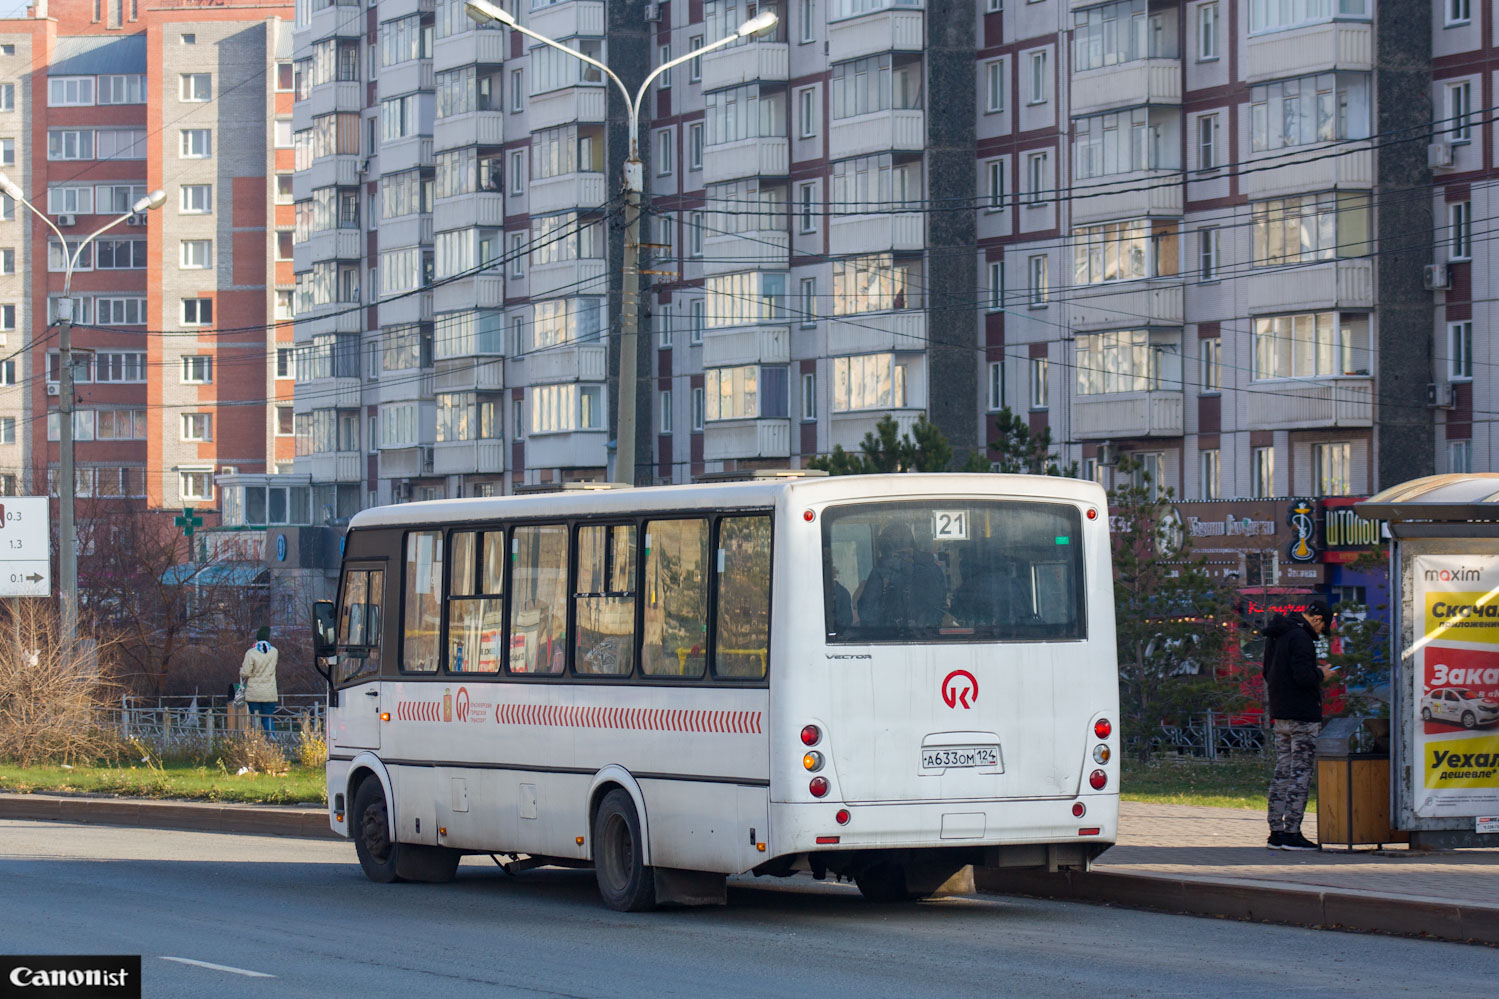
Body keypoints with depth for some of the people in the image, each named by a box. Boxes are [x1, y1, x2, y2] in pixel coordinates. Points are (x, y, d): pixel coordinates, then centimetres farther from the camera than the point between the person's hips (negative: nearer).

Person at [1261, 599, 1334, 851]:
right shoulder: (1300, 638, -16)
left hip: (1280, 717, 9)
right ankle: (1292, 833, -8)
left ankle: (1276, 831, 12)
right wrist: (1321, 673, -3)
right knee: (1300, 774, -6)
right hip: (1302, 716, -9)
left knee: (1282, 773, 12)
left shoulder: (1275, 637, 14)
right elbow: (1303, 676, -24)